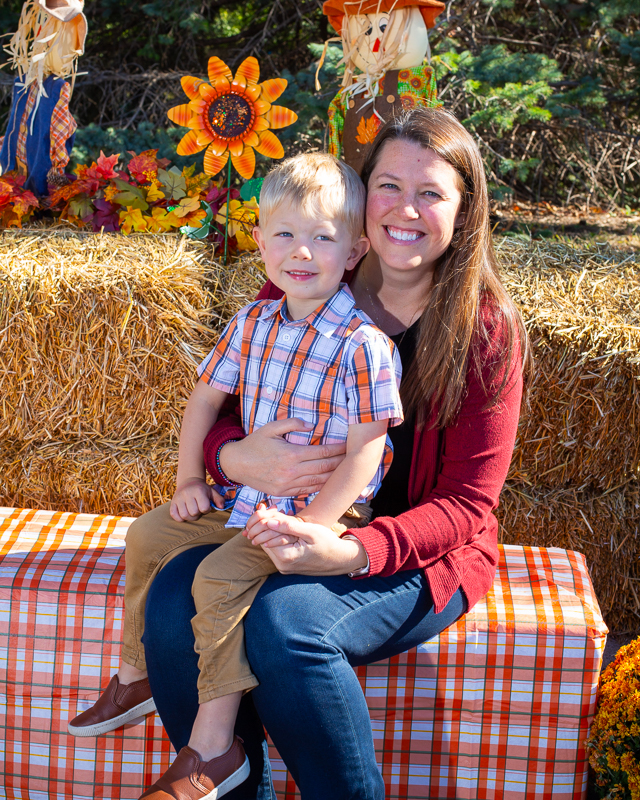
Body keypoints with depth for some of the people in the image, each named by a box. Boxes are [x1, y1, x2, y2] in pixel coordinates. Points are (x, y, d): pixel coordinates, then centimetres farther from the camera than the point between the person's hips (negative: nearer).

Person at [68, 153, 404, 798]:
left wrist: (307, 525, -24)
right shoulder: (252, 324, 2)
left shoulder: (362, 343, -20)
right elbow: (206, 397, 14)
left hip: (325, 511, -8)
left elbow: (364, 454, -20)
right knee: (149, 535, 9)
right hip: (248, 496, 8)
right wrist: (190, 481, 8)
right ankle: (135, 675, 27)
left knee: (219, 577, -25)